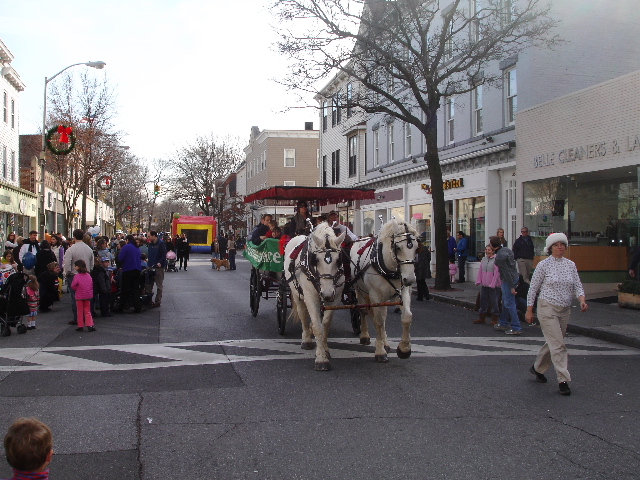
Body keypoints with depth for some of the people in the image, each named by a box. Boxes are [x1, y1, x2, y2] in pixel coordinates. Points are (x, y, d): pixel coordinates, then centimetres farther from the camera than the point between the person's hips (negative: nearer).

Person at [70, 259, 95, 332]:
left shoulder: (76, 276, -14)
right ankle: (89, 325, 2)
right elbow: (92, 285, 9)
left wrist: (77, 289, 10)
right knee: (87, 311, 11)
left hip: (79, 296, -4)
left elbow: (73, 286, -10)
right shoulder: (88, 275, 2)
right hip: (88, 296, 4)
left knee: (80, 311, 7)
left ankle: (80, 326, 11)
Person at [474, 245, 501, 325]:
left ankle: (494, 319, 11)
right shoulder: (484, 259, 10)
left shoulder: (496, 259, -11)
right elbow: (480, 270, 14)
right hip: (484, 285, 7)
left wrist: (492, 284, -17)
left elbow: (497, 272, -14)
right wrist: (479, 281, 5)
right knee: (483, 300, 13)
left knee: (494, 301, 0)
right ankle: (482, 317, 25)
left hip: (494, 285, -7)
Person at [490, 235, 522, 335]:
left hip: (509, 280, -10)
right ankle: (503, 324, 30)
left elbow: (507, 272, -22)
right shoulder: (506, 250, 7)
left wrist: (511, 287, -19)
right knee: (505, 302, 19)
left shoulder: (499, 257, -22)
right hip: (514, 277, 10)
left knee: (509, 303, -6)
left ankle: (516, 328, -5)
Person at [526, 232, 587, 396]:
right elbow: (533, 288, -2)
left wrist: (582, 300, -15)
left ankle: (537, 368, 37)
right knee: (558, 344, -11)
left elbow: (577, 285, 5)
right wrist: (529, 311, -3)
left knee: (553, 342, 15)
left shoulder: (570, 265, 7)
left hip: (565, 310, 5)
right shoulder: (544, 265, -6)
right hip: (547, 309, -5)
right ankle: (563, 380, -8)